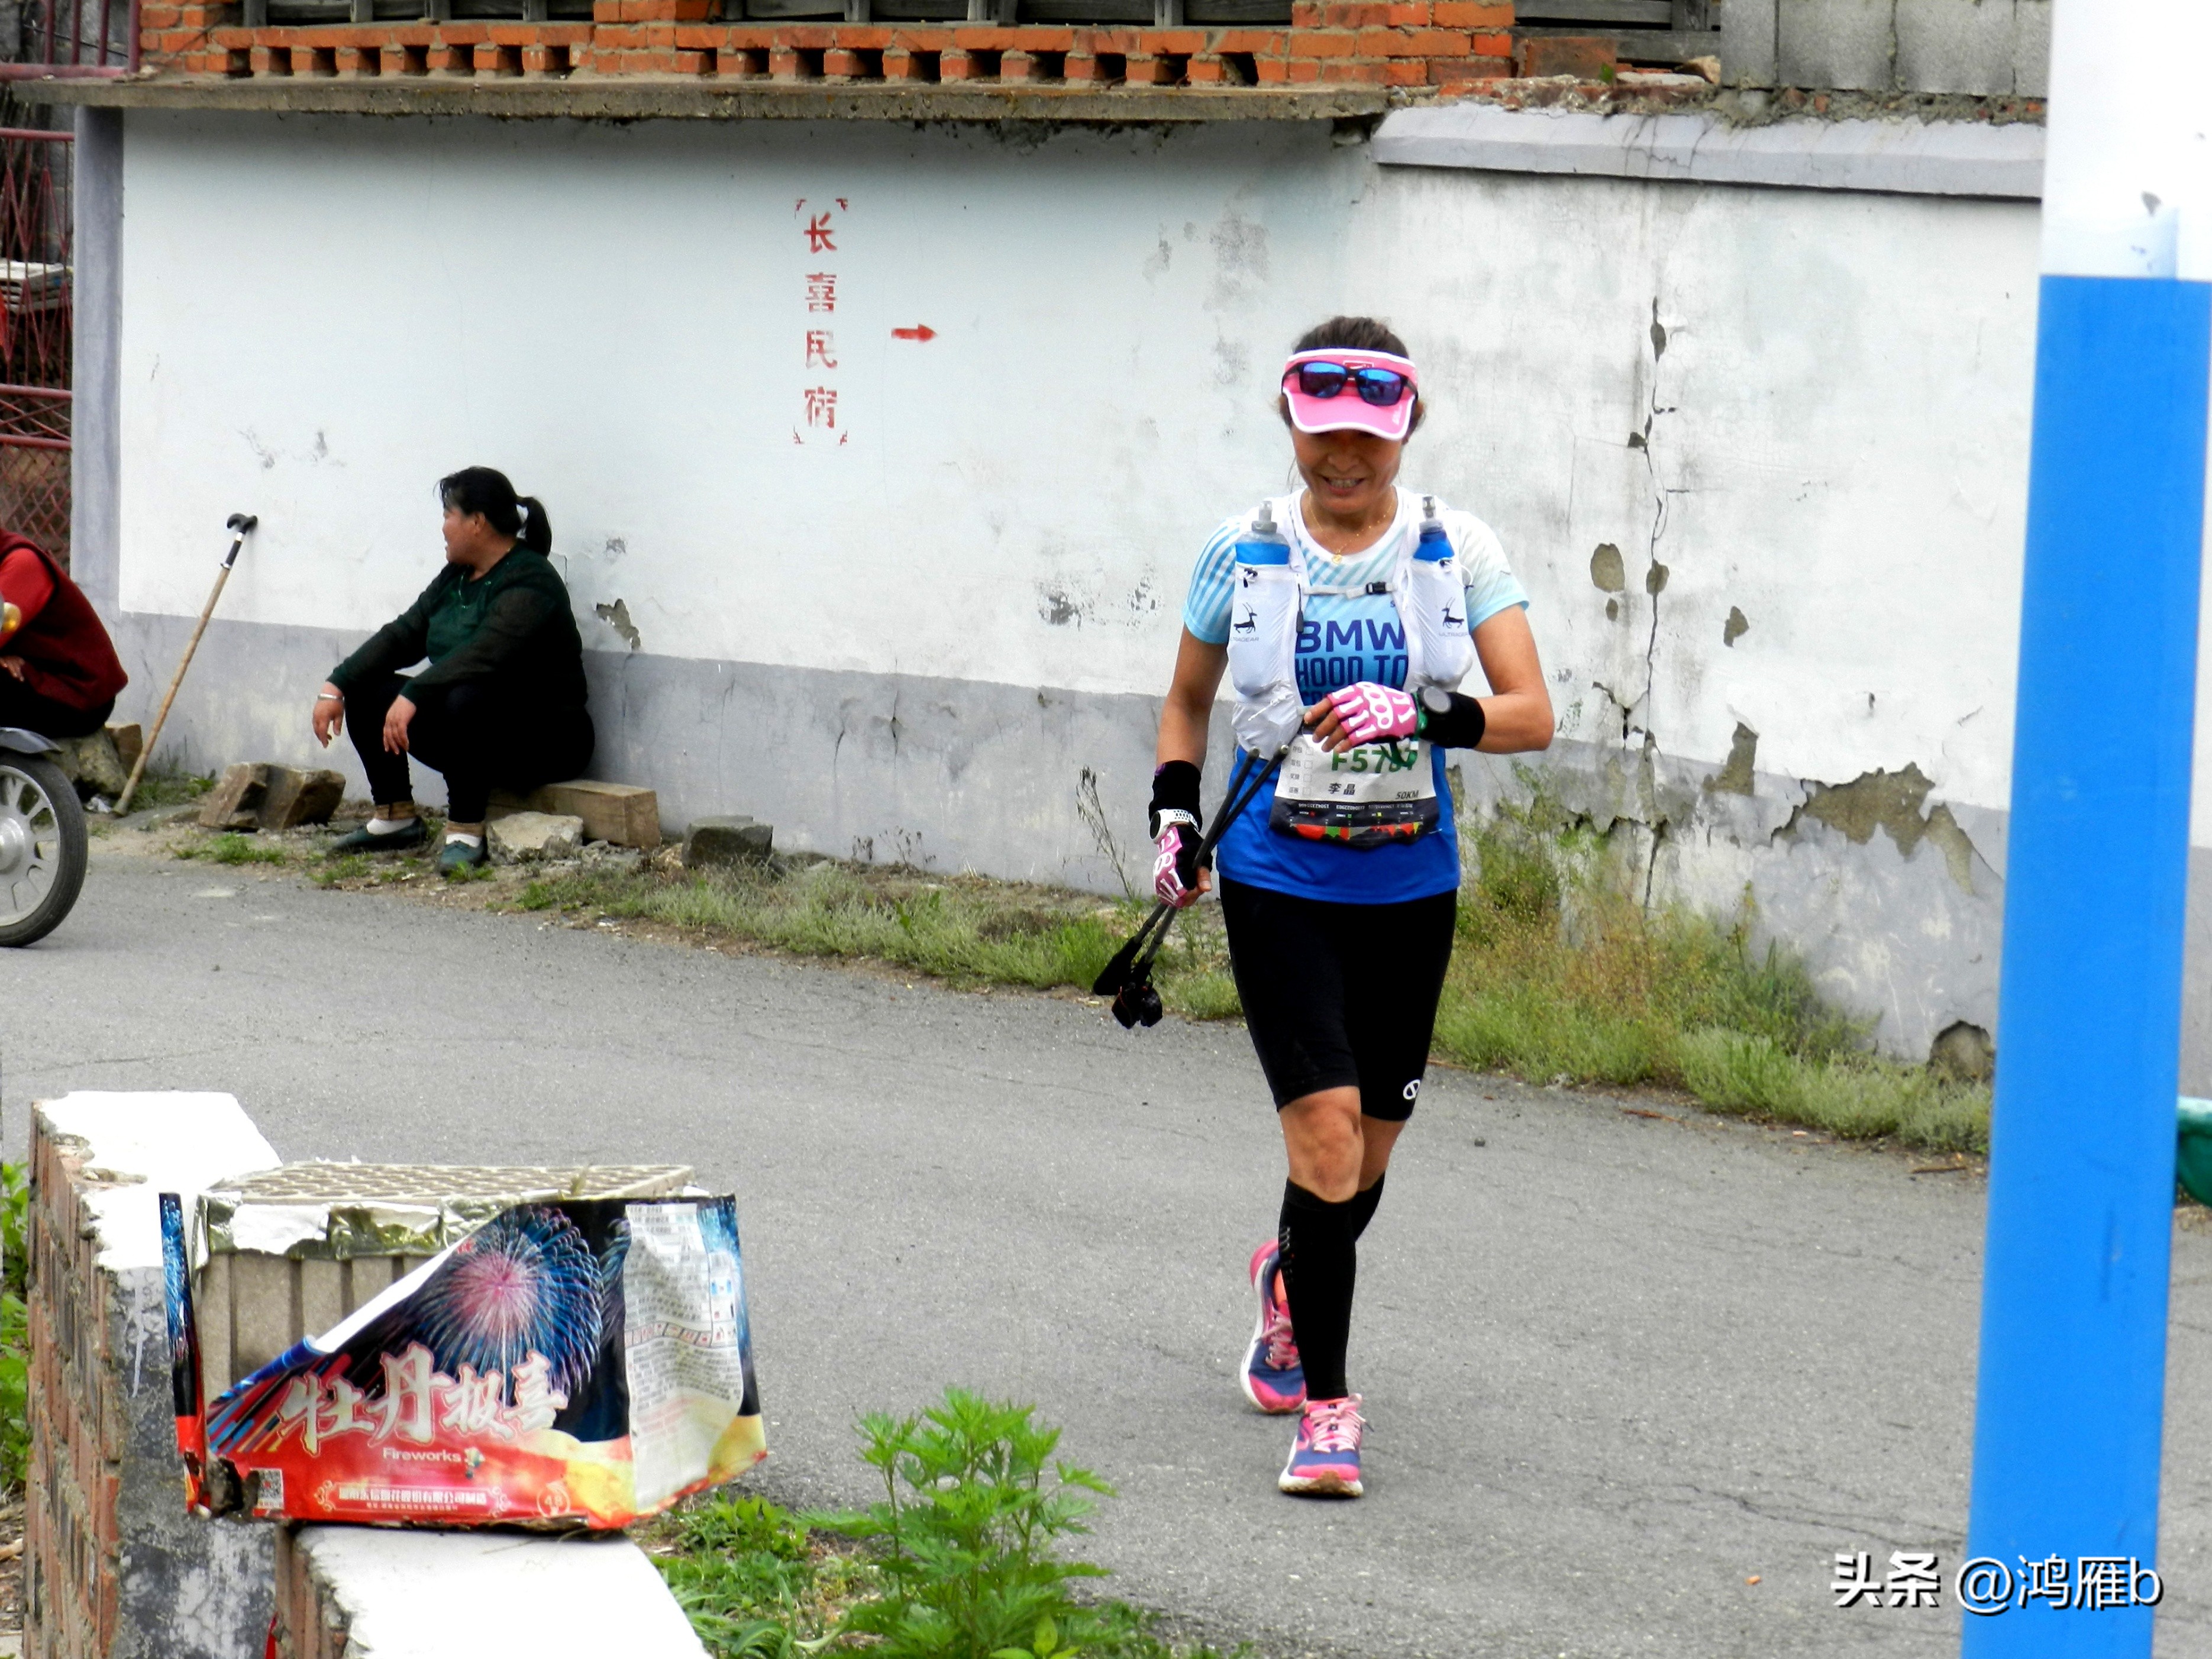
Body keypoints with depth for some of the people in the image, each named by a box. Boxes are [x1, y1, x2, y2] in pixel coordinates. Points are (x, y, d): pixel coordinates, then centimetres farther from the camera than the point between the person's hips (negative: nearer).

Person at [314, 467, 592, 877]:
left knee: (467, 700, -39)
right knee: (366, 689, 1)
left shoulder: (529, 583, -19)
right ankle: (395, 817, 4)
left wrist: (413, 697, -40)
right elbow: (402, 635, 5)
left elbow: (482, 657, -33)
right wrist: (336, 686, -6)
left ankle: (465, 832, -27)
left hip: (543, 743, -9)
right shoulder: (456, 578, 10)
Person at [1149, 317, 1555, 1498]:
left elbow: (1533, 715, -10)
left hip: (1410, 884, 2)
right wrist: (1174, 814, -1)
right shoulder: (1243, 555, -1)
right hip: (1277, 881, -2)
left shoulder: (1458, 552, -4)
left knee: (1372, 1147, 11)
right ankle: (1325, 1403, -9)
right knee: (1326, 1121, -16)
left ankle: (1291, 1277, 46)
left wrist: (1421, 715, -27)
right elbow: (1187, 701, 14)